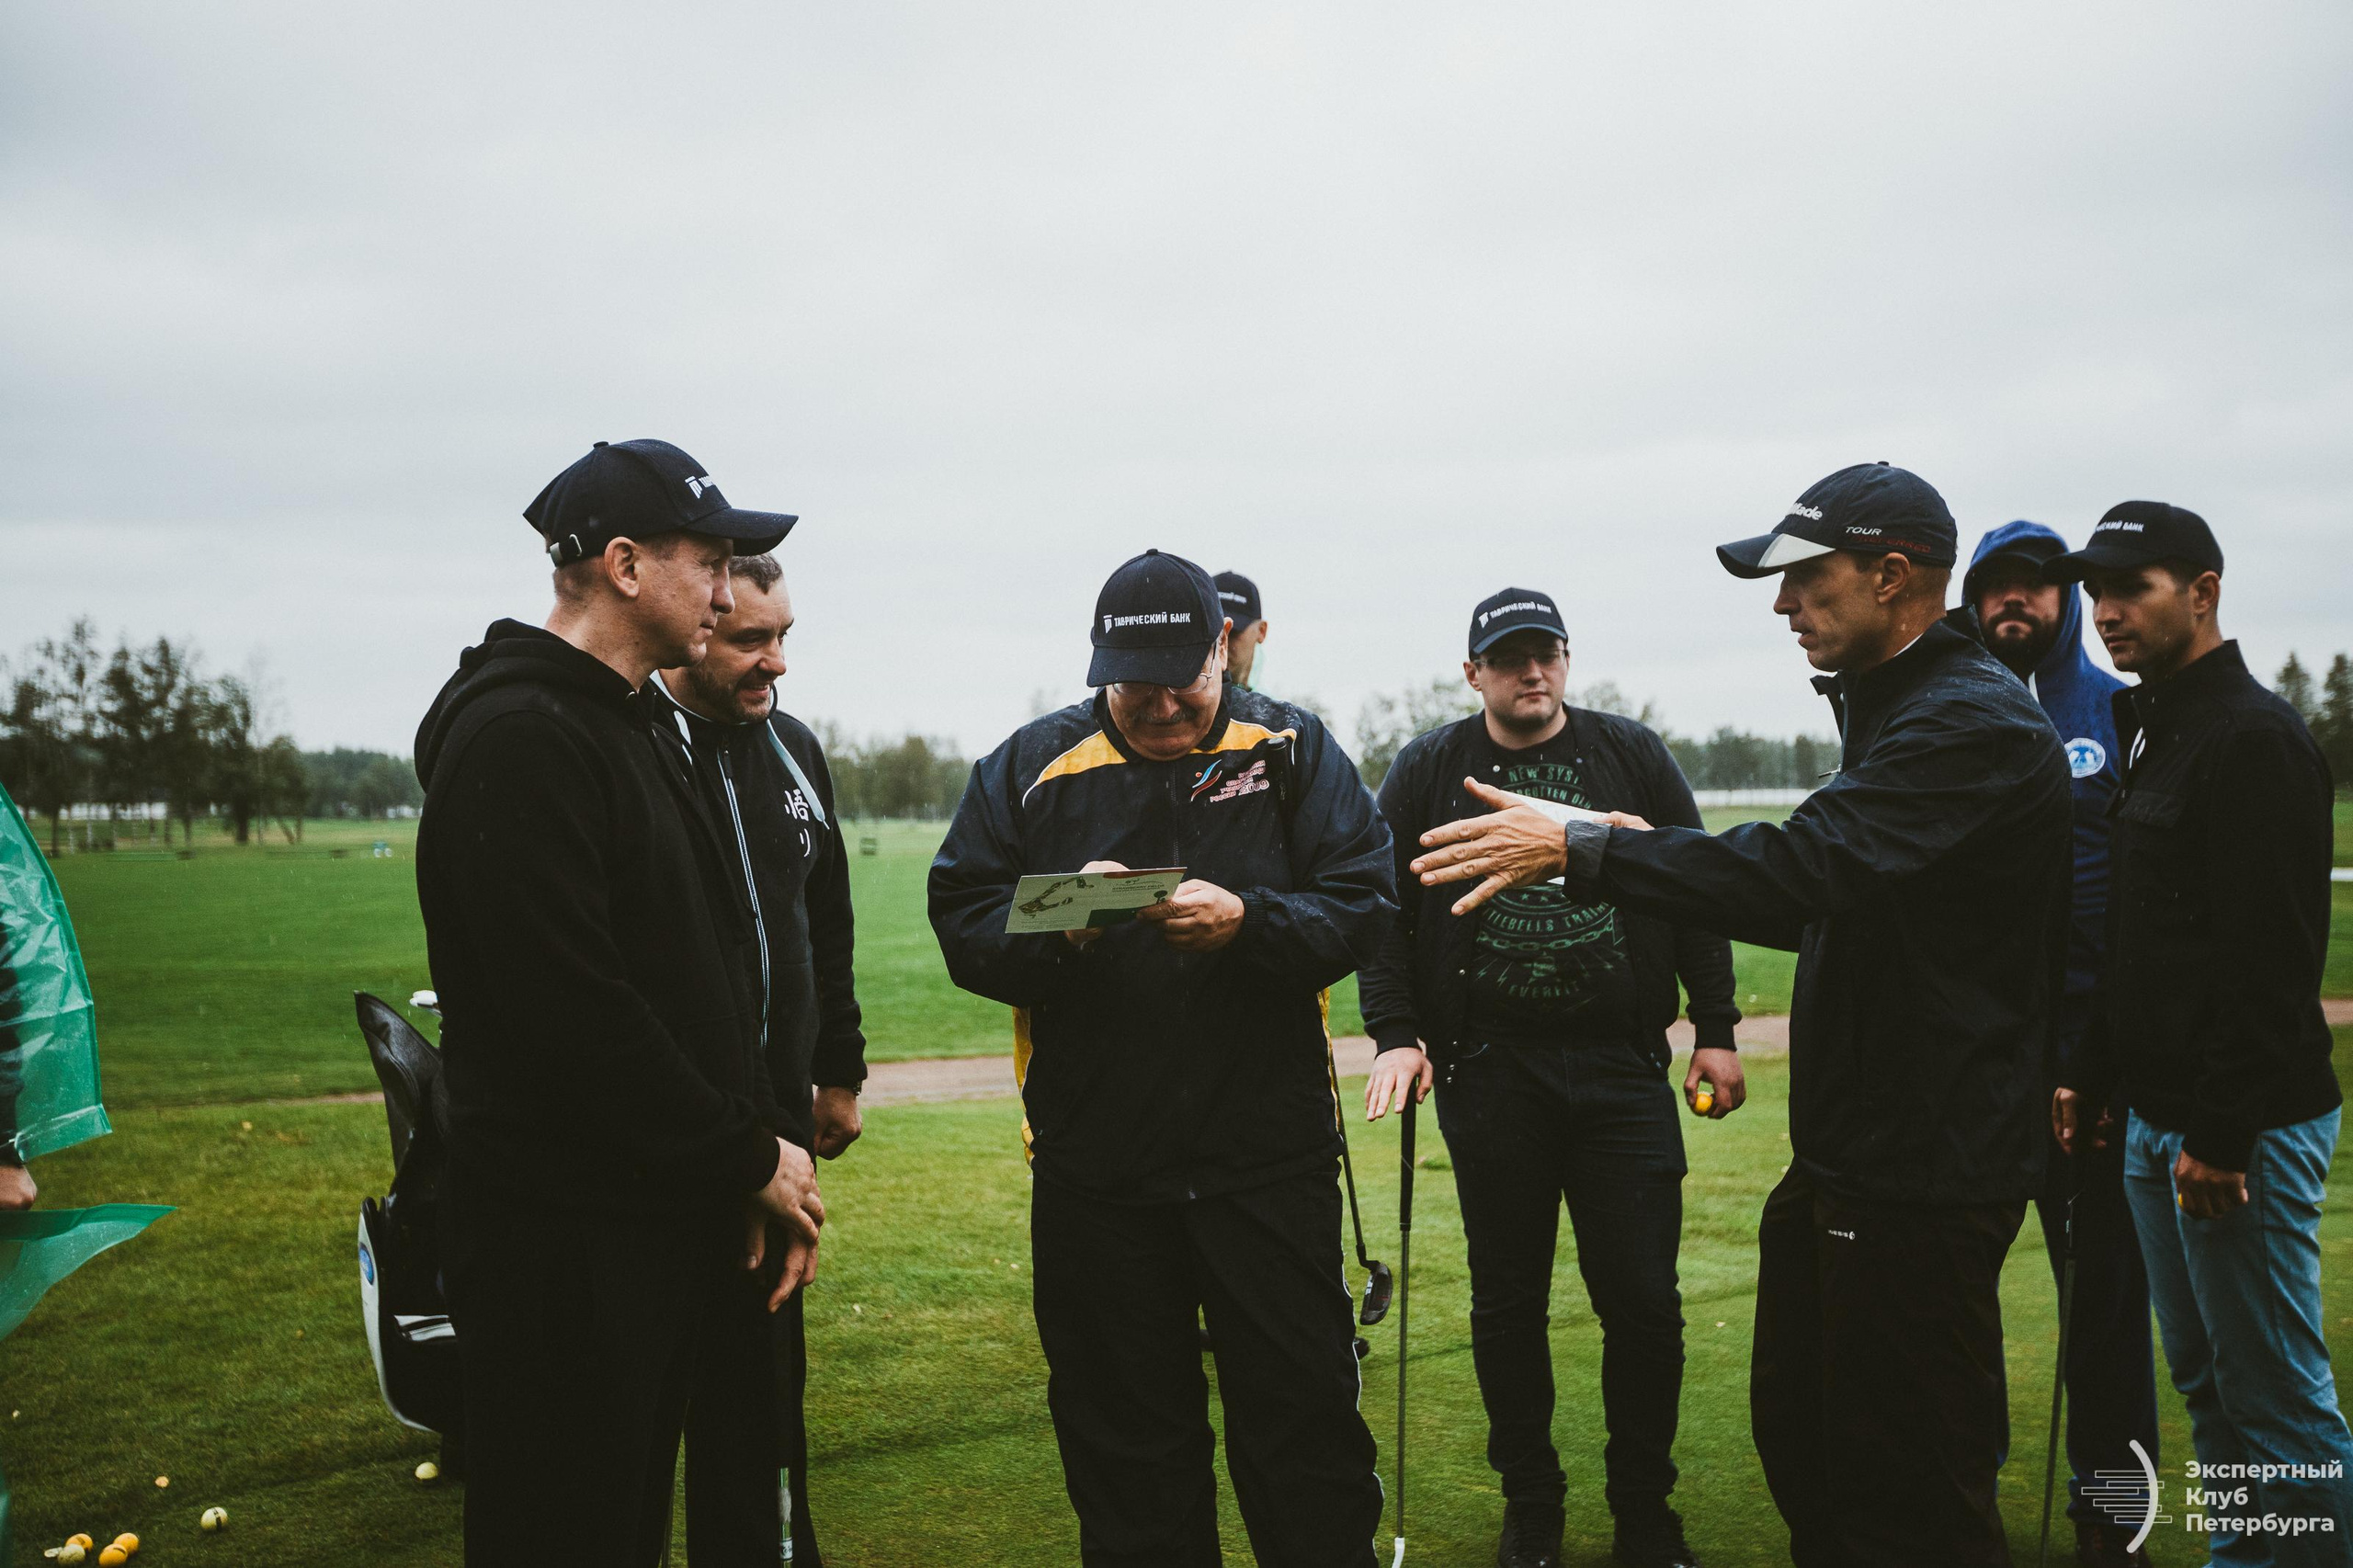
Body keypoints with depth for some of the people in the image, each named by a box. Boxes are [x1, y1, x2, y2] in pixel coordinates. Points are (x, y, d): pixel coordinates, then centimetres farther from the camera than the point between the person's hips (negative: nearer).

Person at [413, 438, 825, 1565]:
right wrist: (750, 1157, -14)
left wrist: (759, 1161, 7)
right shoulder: (519, 737, -17)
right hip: (564, 1240, -9)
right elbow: (571, 1010, -24)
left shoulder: (638, 732, 15)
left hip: (666, 1220, 9)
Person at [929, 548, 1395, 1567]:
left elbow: (1364, 901, -5)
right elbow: (962, 924, -1)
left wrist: (1247, 921, -21)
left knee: (1305, 1411, 7)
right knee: (1125, 1428, 13)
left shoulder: (1292, 750, 3)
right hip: (1094, 1166, 1)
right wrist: (1060, 926, -20)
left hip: (1270, 1154, -1)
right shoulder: (1032, 766, 4)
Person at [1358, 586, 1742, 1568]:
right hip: (1490, 1075, 0)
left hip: (1624, 1071, 0)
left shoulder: (1633, 757, 7)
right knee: (1507, 1302, 9)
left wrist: (1715, 1032, 5)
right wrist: (1395, 1034, -7)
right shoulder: (1427, 772, 6)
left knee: (1644, 1302, 2)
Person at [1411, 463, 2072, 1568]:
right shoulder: (1892, 709, 15)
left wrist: (1578, 851, -27)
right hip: (1844, 1155, 10)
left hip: (1923, 1176, -10)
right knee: (1798, 1434, 20)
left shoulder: (1974, 726, -18)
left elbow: (1804, 866, -30)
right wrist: (1660, 860, 10)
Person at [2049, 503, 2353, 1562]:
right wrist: (2091, 1075, 17)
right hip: (2155, 1117, 9)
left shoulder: (2254, 738, -13)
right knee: (2205, 1381, 16)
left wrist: (2223, 1135, -21)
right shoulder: (2149, 734, 16)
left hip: (2240, 1128, -9)